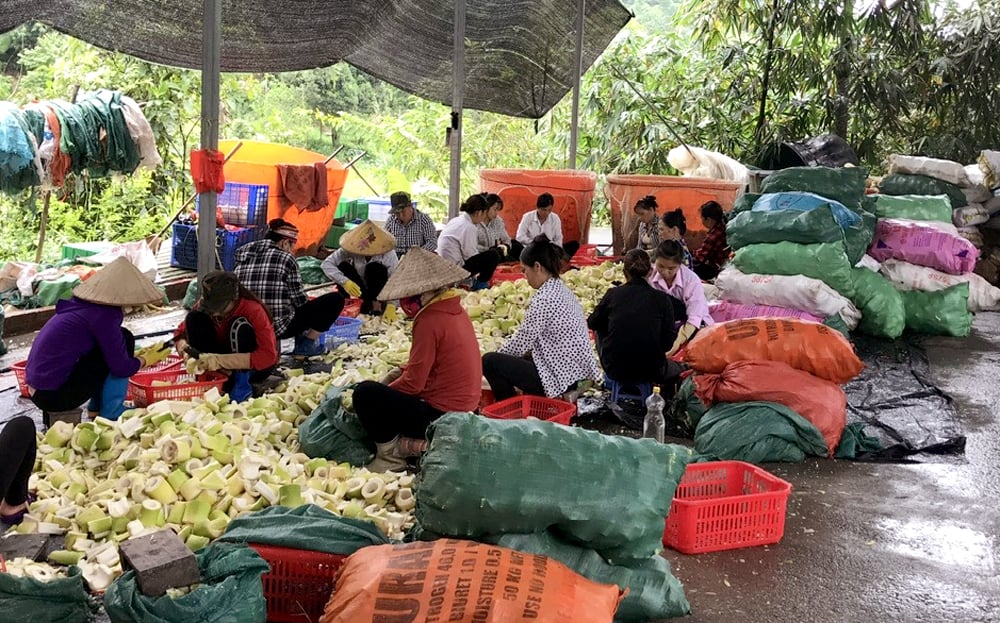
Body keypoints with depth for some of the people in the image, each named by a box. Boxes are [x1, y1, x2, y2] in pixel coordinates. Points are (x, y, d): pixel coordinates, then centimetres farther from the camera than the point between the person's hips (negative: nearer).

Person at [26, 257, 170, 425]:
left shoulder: (82, 304, 10)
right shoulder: (104, 314, -16)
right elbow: (121, 367, -13)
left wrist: (137, 356, 27)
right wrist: (145, 360, 6)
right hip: (53, 394, -9)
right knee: (124, 339, -6)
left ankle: (97, 408, 21)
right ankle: (111, 414, 0)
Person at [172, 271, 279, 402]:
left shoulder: (254, 310, -27)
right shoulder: (205, 306, -14)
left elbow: (268, 356, -36)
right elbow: (181, 332, -5)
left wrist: (221, 361, -43)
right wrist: (185, 351, -29)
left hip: (254, 367, -4)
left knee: (240, 326, -32)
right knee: (194, 318, -17)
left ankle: (242, 385, -22)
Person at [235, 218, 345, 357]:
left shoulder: (243, 255, 7)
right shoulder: (285, 258, -9)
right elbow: (300, 300, -7)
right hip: (281, 327, -8)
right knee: (336, 299, 4)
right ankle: (306, 344, 9)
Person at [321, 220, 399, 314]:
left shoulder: (388, 253, -25)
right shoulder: (351, 249, -22)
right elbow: (326, 264, -26)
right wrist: (344, 281, -40)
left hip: (379, 292, -2)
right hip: (358, 290, 2)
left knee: (374, 268, -30)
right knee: (342, 266, -23)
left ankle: (376, 303, -15)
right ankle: (366, 302, -19)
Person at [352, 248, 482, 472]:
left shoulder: (430, 321, -21)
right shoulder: (455, 309, 6)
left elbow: (413, 383, -17)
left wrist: (384, 388, 0)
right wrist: (398, 373, 9)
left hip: (440, 416, -10)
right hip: (463, 410, 10)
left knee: (365, 393, -12)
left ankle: (390, 454, -1)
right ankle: (410, 441, 11)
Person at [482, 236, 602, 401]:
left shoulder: (543, 299, -20)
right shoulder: (562, 289, 9)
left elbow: (520, 344, -14)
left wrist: (498, 355, 4)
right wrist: (502, 356, 14)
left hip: (559, 375, -10)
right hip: (577, 372, 10)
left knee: (489, 361, -8)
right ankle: (564, 395, 18)